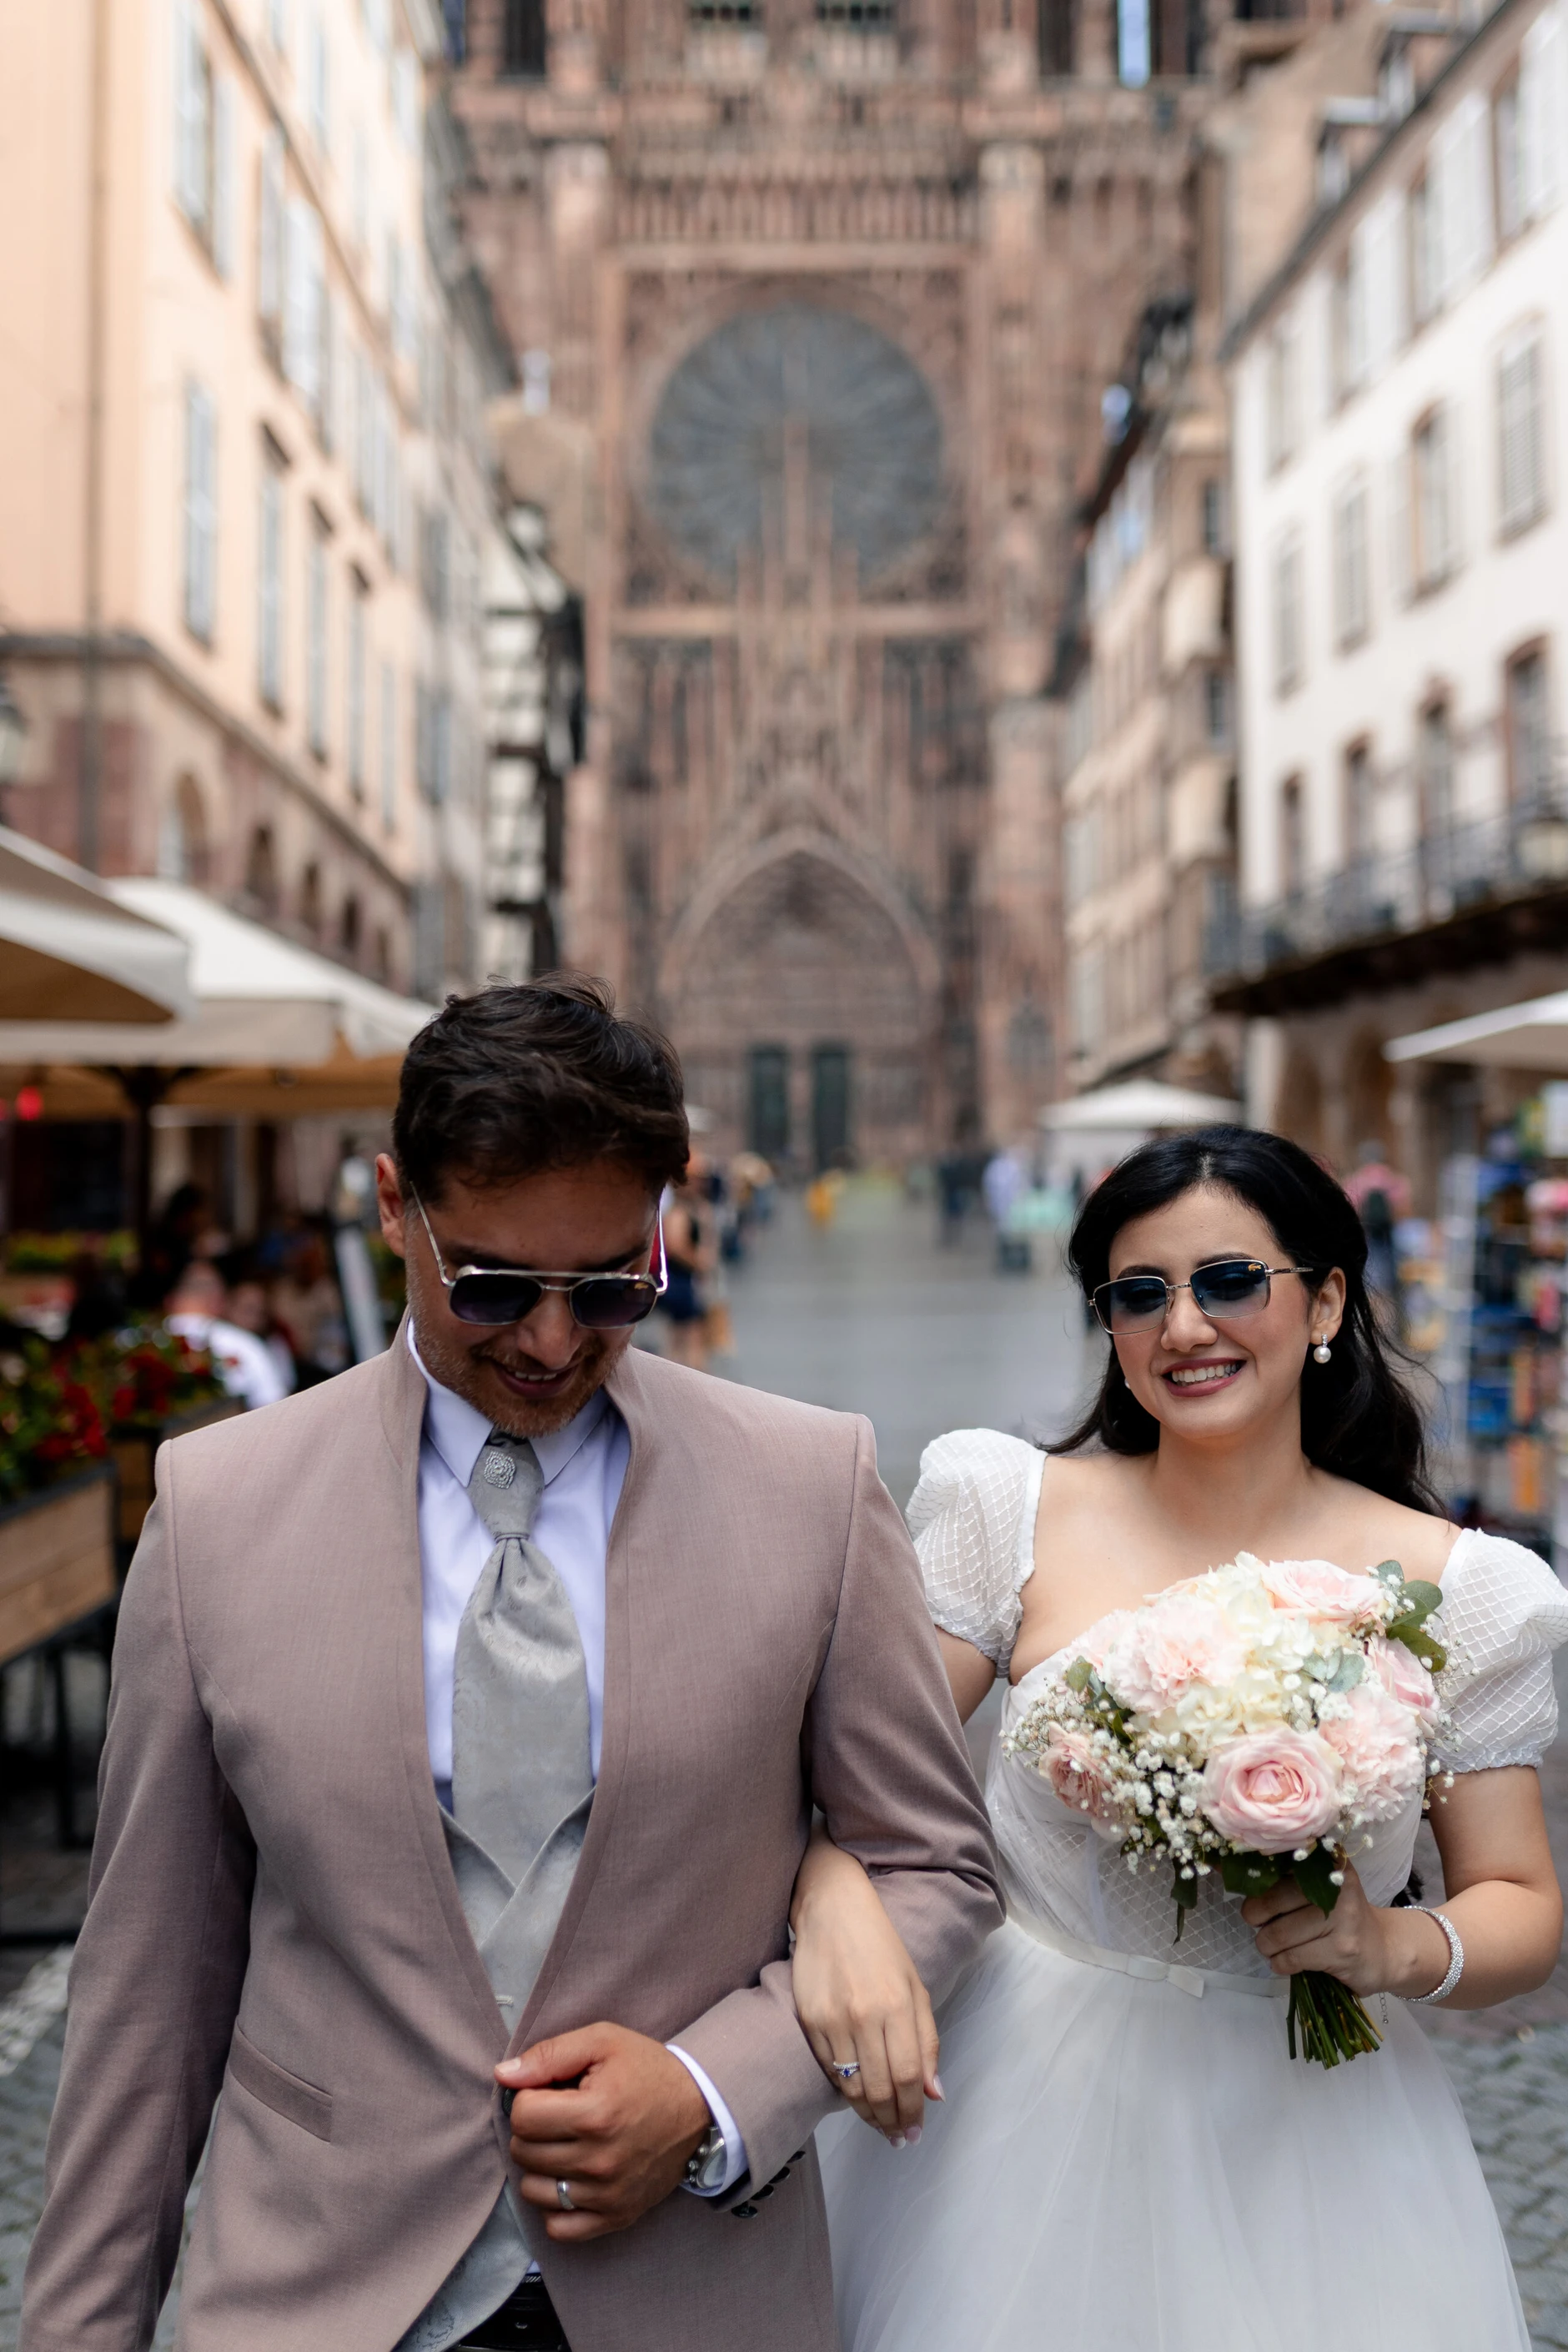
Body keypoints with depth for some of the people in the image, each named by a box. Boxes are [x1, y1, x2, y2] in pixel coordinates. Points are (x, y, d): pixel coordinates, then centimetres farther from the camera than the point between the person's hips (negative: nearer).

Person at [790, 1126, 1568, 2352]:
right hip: (1029, 2120, 0)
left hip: (1311, 2137, 1)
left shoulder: (1457, 1585, -4)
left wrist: (1402, 1949, -18)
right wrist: (837, 1906, -29)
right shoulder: (1015, 1512, -5)